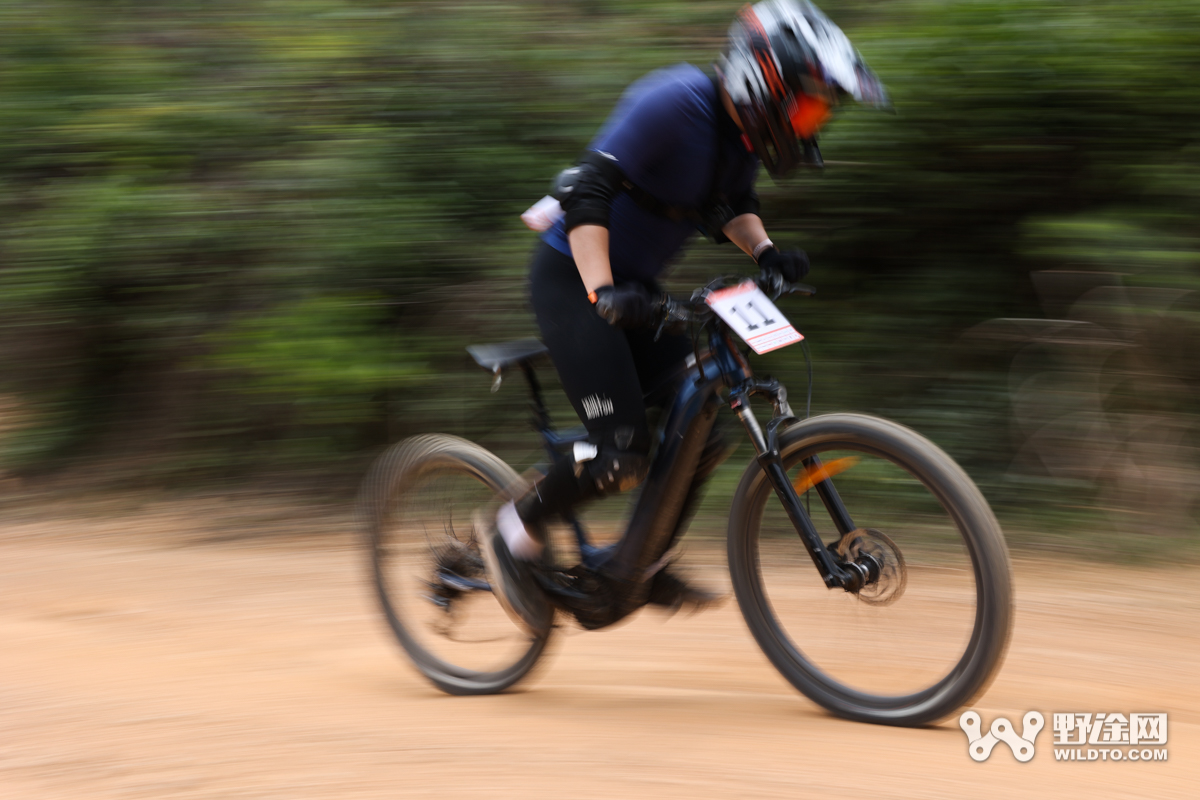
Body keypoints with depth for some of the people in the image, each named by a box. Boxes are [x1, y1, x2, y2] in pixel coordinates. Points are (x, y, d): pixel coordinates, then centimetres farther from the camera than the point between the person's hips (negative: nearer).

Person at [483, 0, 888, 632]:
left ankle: (640, 569, 19)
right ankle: (514, 536, 4)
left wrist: (763, 251, -4)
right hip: (572, 278, -9)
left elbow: (731, 206, 16)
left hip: (636, 287, 9)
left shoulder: (744, 132, -1)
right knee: (624, 451, -18)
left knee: (701, 431, 3)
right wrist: (603, 292, -42)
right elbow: (586, 195, -31)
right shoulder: (674, 105, -26)